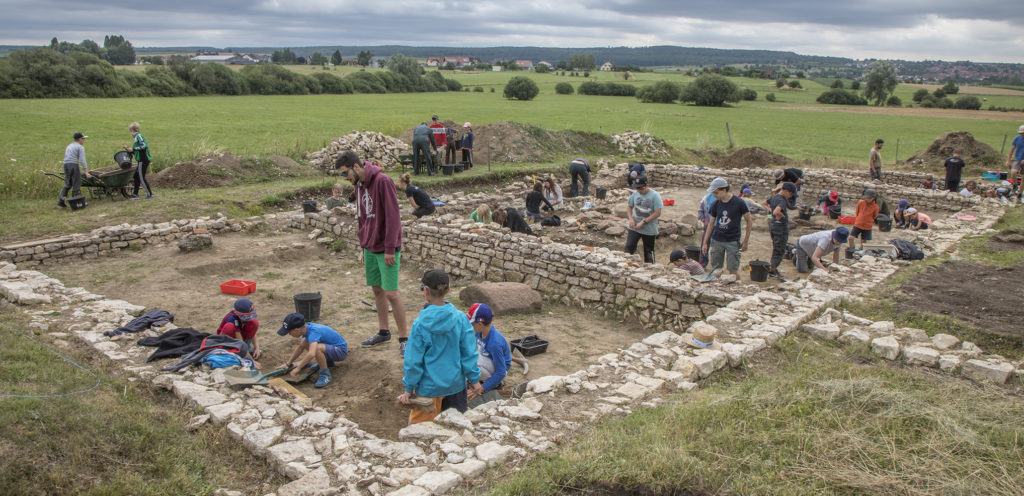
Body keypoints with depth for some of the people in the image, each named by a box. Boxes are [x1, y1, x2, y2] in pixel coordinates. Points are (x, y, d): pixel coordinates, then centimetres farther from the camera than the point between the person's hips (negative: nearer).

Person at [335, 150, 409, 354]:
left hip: (386, 249, -8)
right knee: (377, 290, 14)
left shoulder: (382, 181, -16)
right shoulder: (359, 185, 10)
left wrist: (390, 249, -19)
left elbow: (393, 216, -18)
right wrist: (363, 246, 19)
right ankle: (384, 332, 27)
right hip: (370, 247, 8)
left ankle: (404, 337, 3)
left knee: (391, 293, -7)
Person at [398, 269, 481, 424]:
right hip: (456, 383, 3)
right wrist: (474, 379, 8)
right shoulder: (461, 318, -10)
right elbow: (469, 352, -4)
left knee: (420, 422, 13)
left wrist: (409, 389, 0)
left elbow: (414, 360, -12)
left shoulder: (420, 324, -18)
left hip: (429, 386, -3)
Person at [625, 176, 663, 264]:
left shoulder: (655, 196, -12)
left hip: (649, 230, -3)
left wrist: (643, 222, -20)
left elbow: (658, 213, -17)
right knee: (629, 247, -12)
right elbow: (629, 206, 14)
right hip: (634, 227, 3)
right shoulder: (635, 194, 2)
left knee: (648, 252, 9)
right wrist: (631, 218, -4)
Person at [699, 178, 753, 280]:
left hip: (733, 241, -4)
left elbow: (749, 222, -1)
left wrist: (745, 241, -3)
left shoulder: (739, 203, -9)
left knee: (732, 271, -4)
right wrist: (705, 243, 9)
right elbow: (711, 224, 12)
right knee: (715, 270, 4)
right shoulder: (716, 204, 2)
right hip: (717, 240, 4)